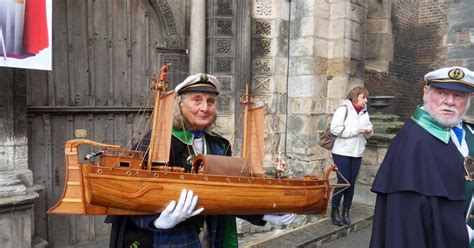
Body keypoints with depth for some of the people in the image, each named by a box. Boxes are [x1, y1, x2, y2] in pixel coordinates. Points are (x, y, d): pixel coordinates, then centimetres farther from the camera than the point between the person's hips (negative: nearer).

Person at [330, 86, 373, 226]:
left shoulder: (364, 112, 13)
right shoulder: (344, 109, -7)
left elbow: (368, 134, 19)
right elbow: (335, 128, -18)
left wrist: (368, 131, -4)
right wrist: (356, 130, -18)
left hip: (357, 154, 6)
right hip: (342, 153, -6)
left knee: (351, 183, 8)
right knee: (342, 182, -2)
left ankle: (346, 212, 20)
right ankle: (334, 211, 12)